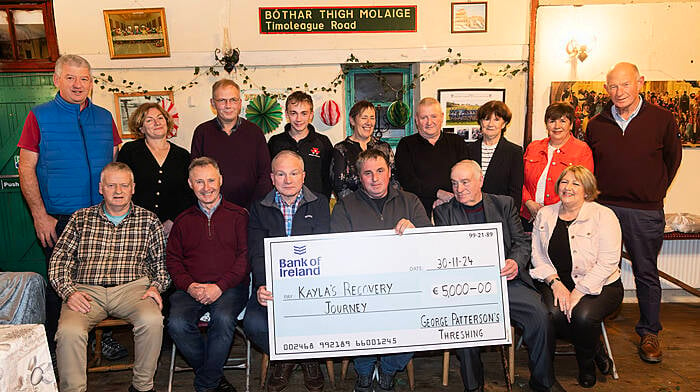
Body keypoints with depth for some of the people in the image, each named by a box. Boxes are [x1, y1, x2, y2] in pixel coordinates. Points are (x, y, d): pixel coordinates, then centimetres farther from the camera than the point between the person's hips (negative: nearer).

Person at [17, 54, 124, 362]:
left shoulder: (104, 117, 9)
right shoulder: (39, 117, -1)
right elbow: (26, 170, -3)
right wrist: (40, 216, -9)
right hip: (59, 219, -3)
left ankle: (101, 334, 28)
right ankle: (56, 348, 25)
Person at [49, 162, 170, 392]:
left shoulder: (148, 220, 13)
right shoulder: (81, 218, 16)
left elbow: (162, 261, 12)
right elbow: (58, 260, 10)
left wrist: (156, 286, -7)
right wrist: (69, 292, -5)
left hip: (133, 287, -1)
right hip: (87, 290, 1)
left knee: (152, 320, -31)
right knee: (69, 331, -30)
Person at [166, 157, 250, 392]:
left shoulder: (238, 216, 8)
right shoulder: (183, 221, 18)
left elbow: (245, 256, -1)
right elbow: (172, 260, 15)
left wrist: (220, 286, -13)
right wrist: (189, 286, -5)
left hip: (230, 287, -2)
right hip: (191, 289, 3)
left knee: (223, 318, -33)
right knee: (177, 324, -26)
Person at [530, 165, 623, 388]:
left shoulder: (603, 216, -5)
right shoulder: (545, 215, 8)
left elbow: (607, 263, -13)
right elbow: (538, 257, 5)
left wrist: (578, 292, -20)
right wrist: (555, 282, -12)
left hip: (599, 285, -3)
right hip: (555, 280, 3)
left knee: (583, 316, -31)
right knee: (552, 313, -27)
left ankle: (586, 362, 5)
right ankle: (596, 349, 4)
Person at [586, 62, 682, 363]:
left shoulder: (661, 118, -1)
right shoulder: (596, 125, 5)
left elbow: (672, 158, 11)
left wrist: (655, 192, 9)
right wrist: (597, 194, 11)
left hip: (646, 213, -1)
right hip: (603, 208, 2)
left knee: (646, 273, 9)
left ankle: (649, 332, 25)